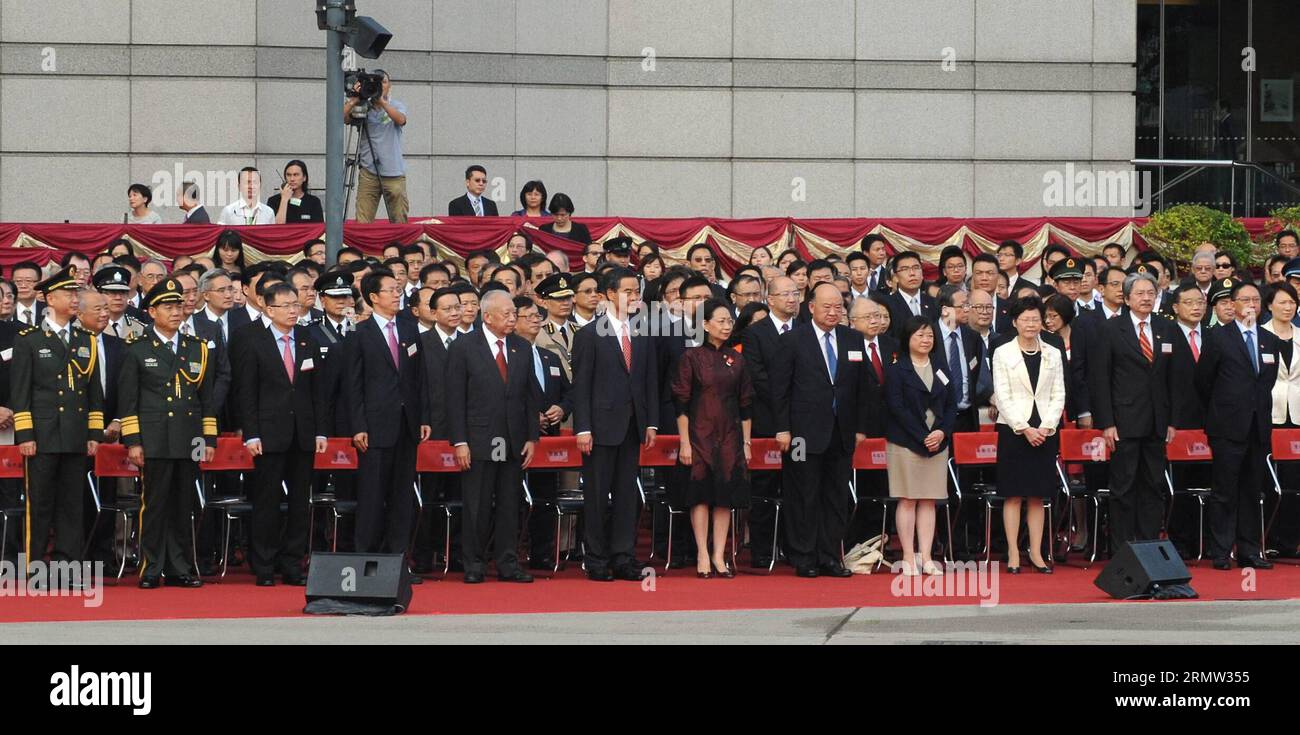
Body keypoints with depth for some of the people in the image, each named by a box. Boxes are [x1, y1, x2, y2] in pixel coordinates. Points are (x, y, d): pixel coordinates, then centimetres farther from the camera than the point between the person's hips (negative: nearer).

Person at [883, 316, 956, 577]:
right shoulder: (896, 370, -2)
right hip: (906, 443, -5)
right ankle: (909, 558, -1)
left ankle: (926, 558, 4)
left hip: (937, 443, 5)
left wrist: (942, 432, -8)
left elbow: (951, 406, 10)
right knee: (908, 500, -3)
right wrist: (922, 437, -15)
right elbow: (896, 407, -10)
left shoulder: (941, 369, 14)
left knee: (929, 501, 3)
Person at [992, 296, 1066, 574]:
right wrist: (1024, 428, -12)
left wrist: (1047, 427, -7)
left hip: (1045, 431, 3)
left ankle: (1036, 552, 8)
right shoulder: (1003, 354, 1)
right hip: (1013, 430, -3)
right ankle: (1013, 554, 1)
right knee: (1013, 495, -2)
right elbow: (1002, 396, -4)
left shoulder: (1053, 354, 10)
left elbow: (1058, 395, 7)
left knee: (1038, 496, 5)